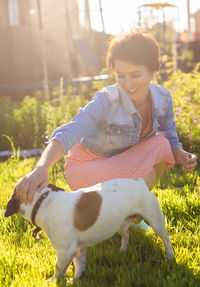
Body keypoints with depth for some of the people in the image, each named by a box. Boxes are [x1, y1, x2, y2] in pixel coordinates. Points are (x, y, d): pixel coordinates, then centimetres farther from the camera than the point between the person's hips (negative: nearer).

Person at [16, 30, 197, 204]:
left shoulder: (163, 97, -12)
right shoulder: (106, 101, -28)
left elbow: (170, 140, 2)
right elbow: (67, 135, -40)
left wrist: (181, 156, -22)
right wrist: (41, 169, -58)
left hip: (123, 161, 6)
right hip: (87, 165, -6)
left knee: (160, 145, -21)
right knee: (144, 178, -30)